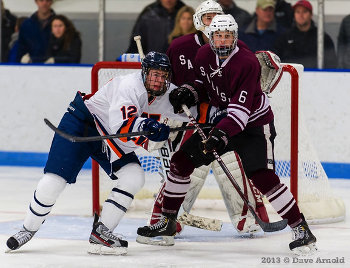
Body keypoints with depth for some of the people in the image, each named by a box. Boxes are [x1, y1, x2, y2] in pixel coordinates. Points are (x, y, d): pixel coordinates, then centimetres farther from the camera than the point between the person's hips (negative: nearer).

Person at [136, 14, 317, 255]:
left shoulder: (247, 62, -26)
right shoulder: (204, 55, -5)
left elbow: (240, 109, -32)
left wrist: (220, 136, -42)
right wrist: (187, 94, -8)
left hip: (253, 123, -7)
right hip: (220, 121, 7)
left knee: (263, 177, -21)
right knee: (181, 161, 2)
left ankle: (302, 230, -14)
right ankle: (167, 223, 15)